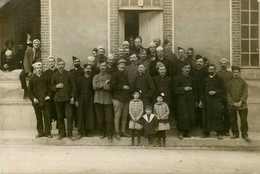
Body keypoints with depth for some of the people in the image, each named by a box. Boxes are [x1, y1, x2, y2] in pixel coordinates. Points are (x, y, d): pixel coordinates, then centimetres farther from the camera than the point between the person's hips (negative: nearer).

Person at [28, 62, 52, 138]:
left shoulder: (46, 77, 7)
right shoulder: (32, 79, 7)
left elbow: (49, 88, 9)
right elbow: (29, 91, 7)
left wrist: (48, 96, -7)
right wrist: (33, 98, -7)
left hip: (45, 100, -1)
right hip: (36, 101, 1)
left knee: (47, 117, -2)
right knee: (38, 118, 6)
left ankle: (47, 132, 5)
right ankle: (40, 132, 16)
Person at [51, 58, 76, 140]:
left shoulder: (69, 74, 2)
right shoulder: (54, 75, 8)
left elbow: (73, 86, 2)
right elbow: (52, 87, 13)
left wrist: (72, 97, -5)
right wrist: (56, 86, -8)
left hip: (67, 98, -2)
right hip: (58, 99, 2)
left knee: (69, 116, -6)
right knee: (60, 117, 6)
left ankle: (70, 133, 3)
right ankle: (62, 133, 17)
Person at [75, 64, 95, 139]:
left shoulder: (93, 79, 6)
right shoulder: (80, 78, 8)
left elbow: (94, 89, 3)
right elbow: (77, 90, 5)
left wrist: (94, 99, -6)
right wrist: (76, 100, -1)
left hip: (90, 99, 0)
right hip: (82, 98, 0)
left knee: (90, 115, 0)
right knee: (81, 115, -1)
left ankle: (88, 132, 10)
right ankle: (80, 132, 4)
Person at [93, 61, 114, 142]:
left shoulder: (110, 76, 11)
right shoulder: (96, 77, 15)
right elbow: (95, 86, -3)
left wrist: (100, 85, -7)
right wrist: (105, 83, -7)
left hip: (108, 100, -1)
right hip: (98, 99, 1)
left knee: (109, 118, -6)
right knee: (100, 118, 3)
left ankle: (110, 135, 1)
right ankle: (102, 133, 19)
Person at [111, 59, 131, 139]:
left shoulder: (126, 74, 17)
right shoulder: (115, 74, 0)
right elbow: (113, 86, -9)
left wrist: (128, 88, 11)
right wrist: (122, 87, -11)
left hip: (126, 98, 6)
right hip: (118, 98, -6)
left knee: (125, 116, 7)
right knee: (117, 115, -5)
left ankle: (123, 131, 15)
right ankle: (117, 133, 1)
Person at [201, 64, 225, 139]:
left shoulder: (219, 79, 1)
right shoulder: (205, 79, 12)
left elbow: (223, 90, -2)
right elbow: (203, 90, 17)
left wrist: (215, 92, -16)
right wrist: (201, 100, 11)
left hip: (216, 101, -3)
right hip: (207, 101, 3)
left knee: (217, 117, -4)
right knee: (206, 117, 4)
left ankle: (219, 133, 4)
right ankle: (206, 132, 15)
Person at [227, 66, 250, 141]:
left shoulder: (243, 82, 4)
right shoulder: (230, 82, 5)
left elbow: (245, 93, -1)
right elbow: (228, 94, 1)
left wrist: (240, 102, -13)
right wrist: (233, 103, -8)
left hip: (242, 105, -1)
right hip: (232, 105, 1)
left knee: (244, 120, 0)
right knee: (233, 120, 6)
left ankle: (244, 134, 11)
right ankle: (235, 134, 21)